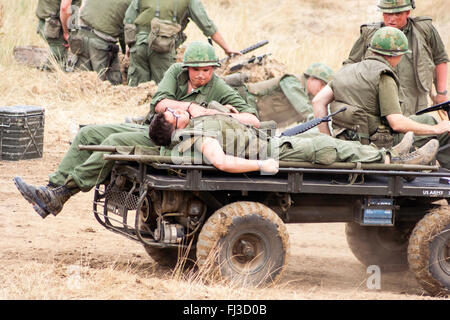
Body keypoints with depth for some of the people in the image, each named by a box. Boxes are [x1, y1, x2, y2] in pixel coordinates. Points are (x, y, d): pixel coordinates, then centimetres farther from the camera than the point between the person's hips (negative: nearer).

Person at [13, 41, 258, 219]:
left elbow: (253, 119, -10)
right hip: (148, 129, 7)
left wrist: (218, 114, -25)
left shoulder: (219, 90, -5)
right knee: (88, 134, -6)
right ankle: (53, 189, -16)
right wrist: (189, 107, -22)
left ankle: (61, 193, -32)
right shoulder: (177, 72, 7)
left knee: (115, 142, -28)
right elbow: (159, 103, -7)